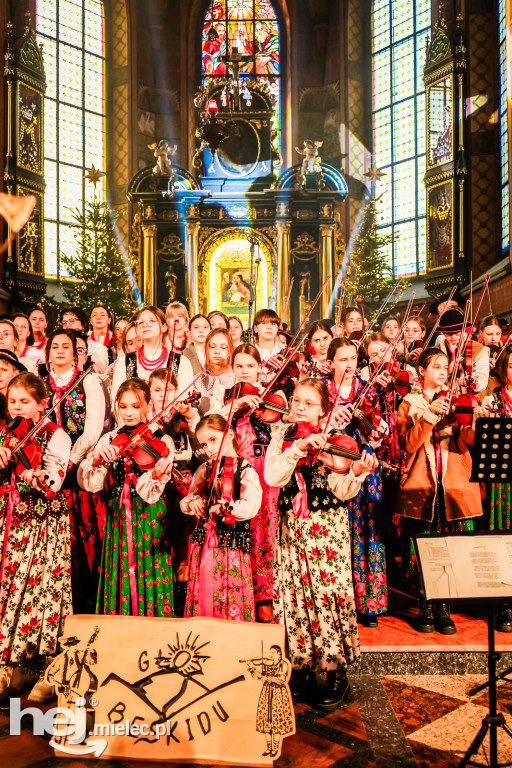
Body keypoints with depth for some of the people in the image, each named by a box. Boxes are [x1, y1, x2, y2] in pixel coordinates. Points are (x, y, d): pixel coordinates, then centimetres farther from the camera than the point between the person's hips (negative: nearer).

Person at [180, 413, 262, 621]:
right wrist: (191, 503, -4)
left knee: (230, 600, -5)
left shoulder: (246, 470, -7)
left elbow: (252, 506, -21)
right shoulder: (204, 470, 12)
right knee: (201, 598, 9)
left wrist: (226, 508, -29)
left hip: (231, 545, -5)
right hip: (203, 544, 5)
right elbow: (185, 500, 17)